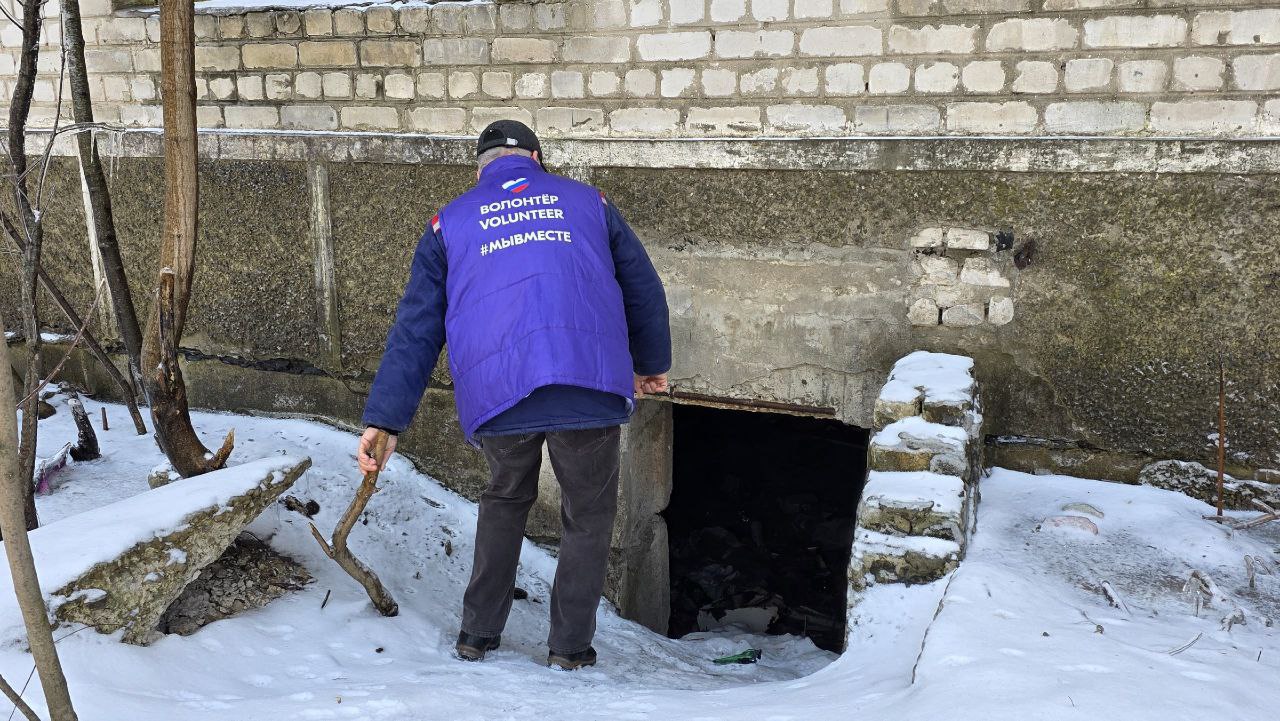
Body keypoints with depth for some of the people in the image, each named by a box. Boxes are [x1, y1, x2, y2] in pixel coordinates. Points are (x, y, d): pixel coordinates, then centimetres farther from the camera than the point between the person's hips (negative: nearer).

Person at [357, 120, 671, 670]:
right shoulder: (588, 202, 20)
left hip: (495, 393, 1)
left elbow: (415, 329, 14)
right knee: (589, 513, 20)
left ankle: (477, 634, 31)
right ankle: (570, 645, 23)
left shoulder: (450, 222, 20)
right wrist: (652, 364, 38)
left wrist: (383, 419, 13)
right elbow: (643, 290, 23)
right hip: (590, 383, -1)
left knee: (505, 499, 27)